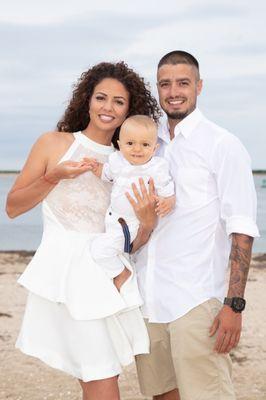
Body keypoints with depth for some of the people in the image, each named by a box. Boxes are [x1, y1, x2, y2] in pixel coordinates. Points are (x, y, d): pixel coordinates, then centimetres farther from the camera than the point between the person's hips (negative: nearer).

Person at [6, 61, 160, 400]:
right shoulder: (54, 143, 4)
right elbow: (12, 207, 6)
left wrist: (147, 223, -10)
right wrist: (54, 177, -8)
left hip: (107, 276, 4)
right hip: (65, 271, -4)